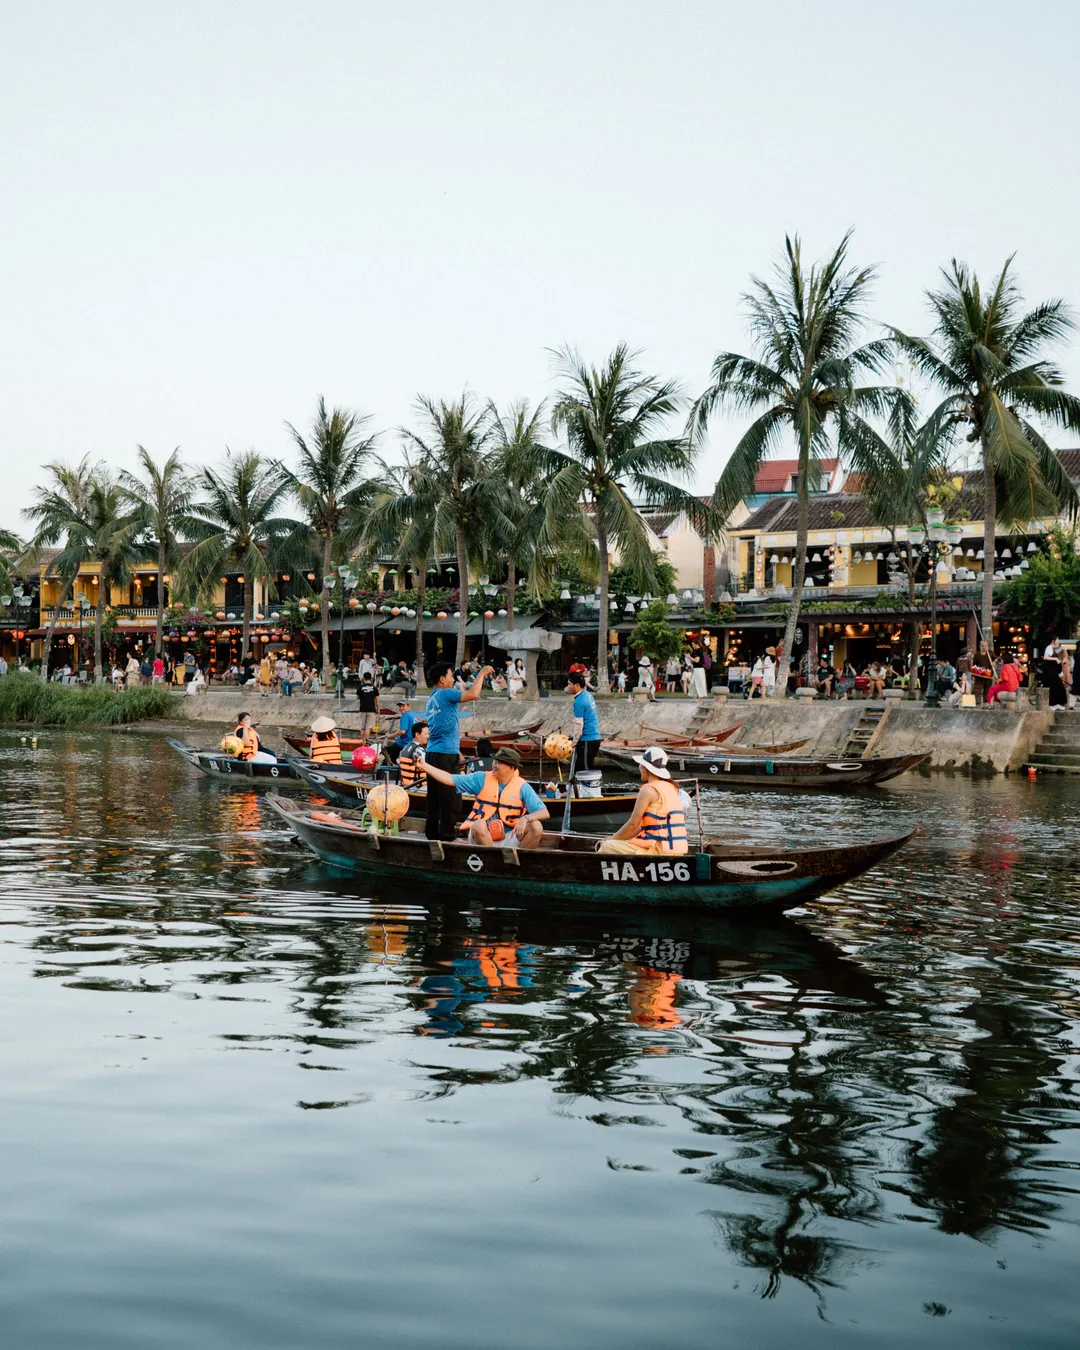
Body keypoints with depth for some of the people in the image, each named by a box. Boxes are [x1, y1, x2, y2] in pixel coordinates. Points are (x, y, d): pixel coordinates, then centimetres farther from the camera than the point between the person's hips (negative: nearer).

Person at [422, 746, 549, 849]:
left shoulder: (522, 786, -2)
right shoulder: (482, 778, 2)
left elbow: (544, 813, -8)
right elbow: (451, 780, 0)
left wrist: (525, 819, -27)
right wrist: (424, 766, -7)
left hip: (508, 839, 0)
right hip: (481, 836, 0)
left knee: (536, 826, -24)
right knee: (479, 824, -35)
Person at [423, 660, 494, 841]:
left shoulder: (431, 699, 18)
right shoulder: (446, 694, -10)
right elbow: (473, 694, -22)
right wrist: (482, 673, -9)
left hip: (433, 752, 9)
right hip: (446, 754, -9)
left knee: (434, 797, 11)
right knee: (451, 799, -5)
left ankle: (432, 833, 13)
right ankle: (448, 835, -4)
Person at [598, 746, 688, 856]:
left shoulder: (648, 790, -11)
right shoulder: (670, 788, 15)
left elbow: (633, 824, -9)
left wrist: (612, 839, 6)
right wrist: (620, 838, 19)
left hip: (659, 850, -9)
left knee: (607, 847, -2)